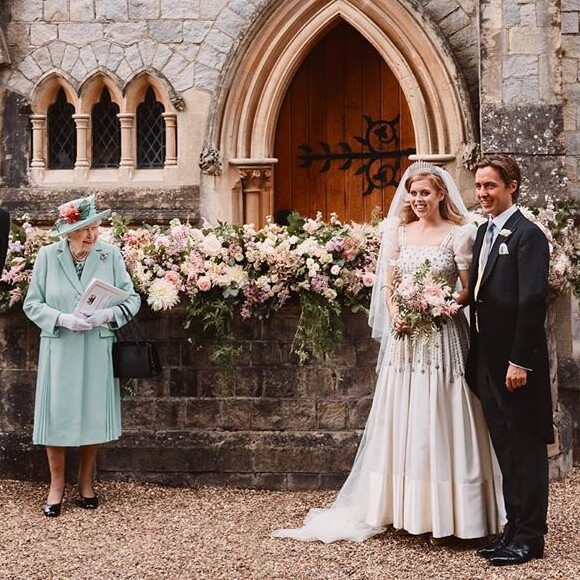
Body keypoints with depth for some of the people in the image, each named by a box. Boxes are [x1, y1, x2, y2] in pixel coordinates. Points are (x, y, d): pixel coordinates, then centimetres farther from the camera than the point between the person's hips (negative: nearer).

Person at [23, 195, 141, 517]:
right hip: (59, 350, 0)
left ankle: (86, 483, 26)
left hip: (97, 349, 1)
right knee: (57, 416, 2)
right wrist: (62, 319, -17)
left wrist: (109, 315, -20)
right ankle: (57, 486, 19)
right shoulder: (48, 256, -3)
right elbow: (32, 303, 0)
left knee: (93, 416, 8)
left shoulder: (110, 255, -3)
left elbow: (132, 299, -1)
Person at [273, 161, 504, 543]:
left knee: (438, 419, -2)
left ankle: (444, 514, 6)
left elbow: (469, 290, -2)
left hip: (442, 335, -4)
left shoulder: (458, 235, -2)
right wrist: (395, 312, -9)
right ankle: (406, 508, 15)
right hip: (404, 336, 4)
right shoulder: (399, 232, 10)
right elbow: (387, 283, 9)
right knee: (402, 419, 6)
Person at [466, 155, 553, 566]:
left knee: (526, 448, 2)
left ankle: (530, 537, 10)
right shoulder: (484, 232, 14)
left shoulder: (528, 235, -12)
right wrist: (478, 355, 12)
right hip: (487, 359, 8)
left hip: (516, 361, -8)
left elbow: (533, 302, -18)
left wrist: (520, 361, -20)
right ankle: (514, 528, 24)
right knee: (505, 449, 14)